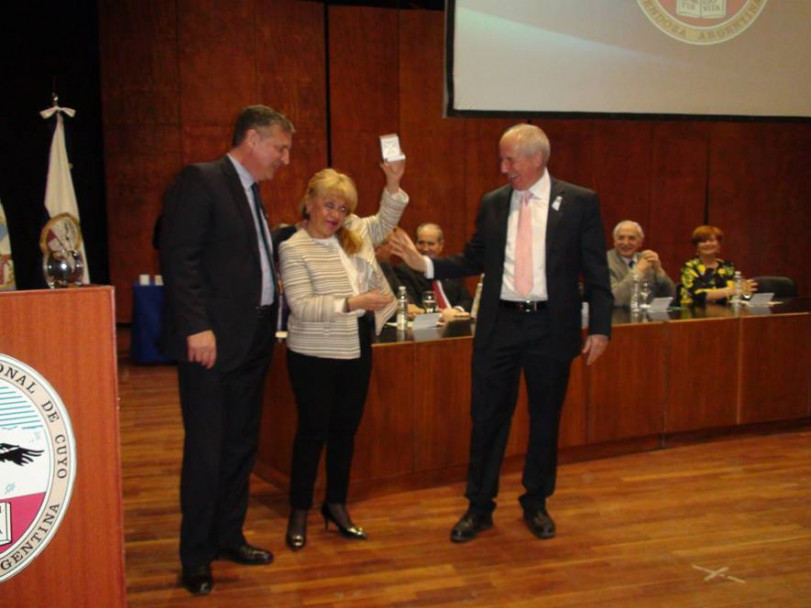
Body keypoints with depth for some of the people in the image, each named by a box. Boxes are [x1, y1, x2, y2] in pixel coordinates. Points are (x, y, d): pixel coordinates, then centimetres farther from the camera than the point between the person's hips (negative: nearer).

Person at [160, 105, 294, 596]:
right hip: (212, 340, -8)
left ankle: (229, 537, 30)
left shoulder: (253, 193, 17)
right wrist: (197, 327, -20)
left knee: (242, 445, 15)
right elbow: (179, 257, -16)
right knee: (206, 450, 0)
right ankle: (196, 556, 14)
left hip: (253, 340, 8)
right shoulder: (200, 181, -9)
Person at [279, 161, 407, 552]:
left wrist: (393, 183, -7)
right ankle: (299, 513, 19)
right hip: (314, 356, -6)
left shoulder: (355, 233, 5)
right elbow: (302, 306, -20)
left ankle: (336, 504, 30)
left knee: (346, 430, 14)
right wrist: (353, 302, -29)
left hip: (357, 351, 6)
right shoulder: (294, 249, -13)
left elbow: (386, 221, 12)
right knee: (313, 432, 4)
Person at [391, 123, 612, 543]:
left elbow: (596, 272, -3)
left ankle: (536, 504, 30)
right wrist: (425, 264, -4)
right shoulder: (492, 203, 6)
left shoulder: (580, 202, -3)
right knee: (486, 418, 6)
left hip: (551, 326, -2)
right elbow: (473, 260, 10)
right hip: (499, 324, 2)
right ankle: (479, 507, 21)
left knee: (545, 420, 11)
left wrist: (599, 328, -7)